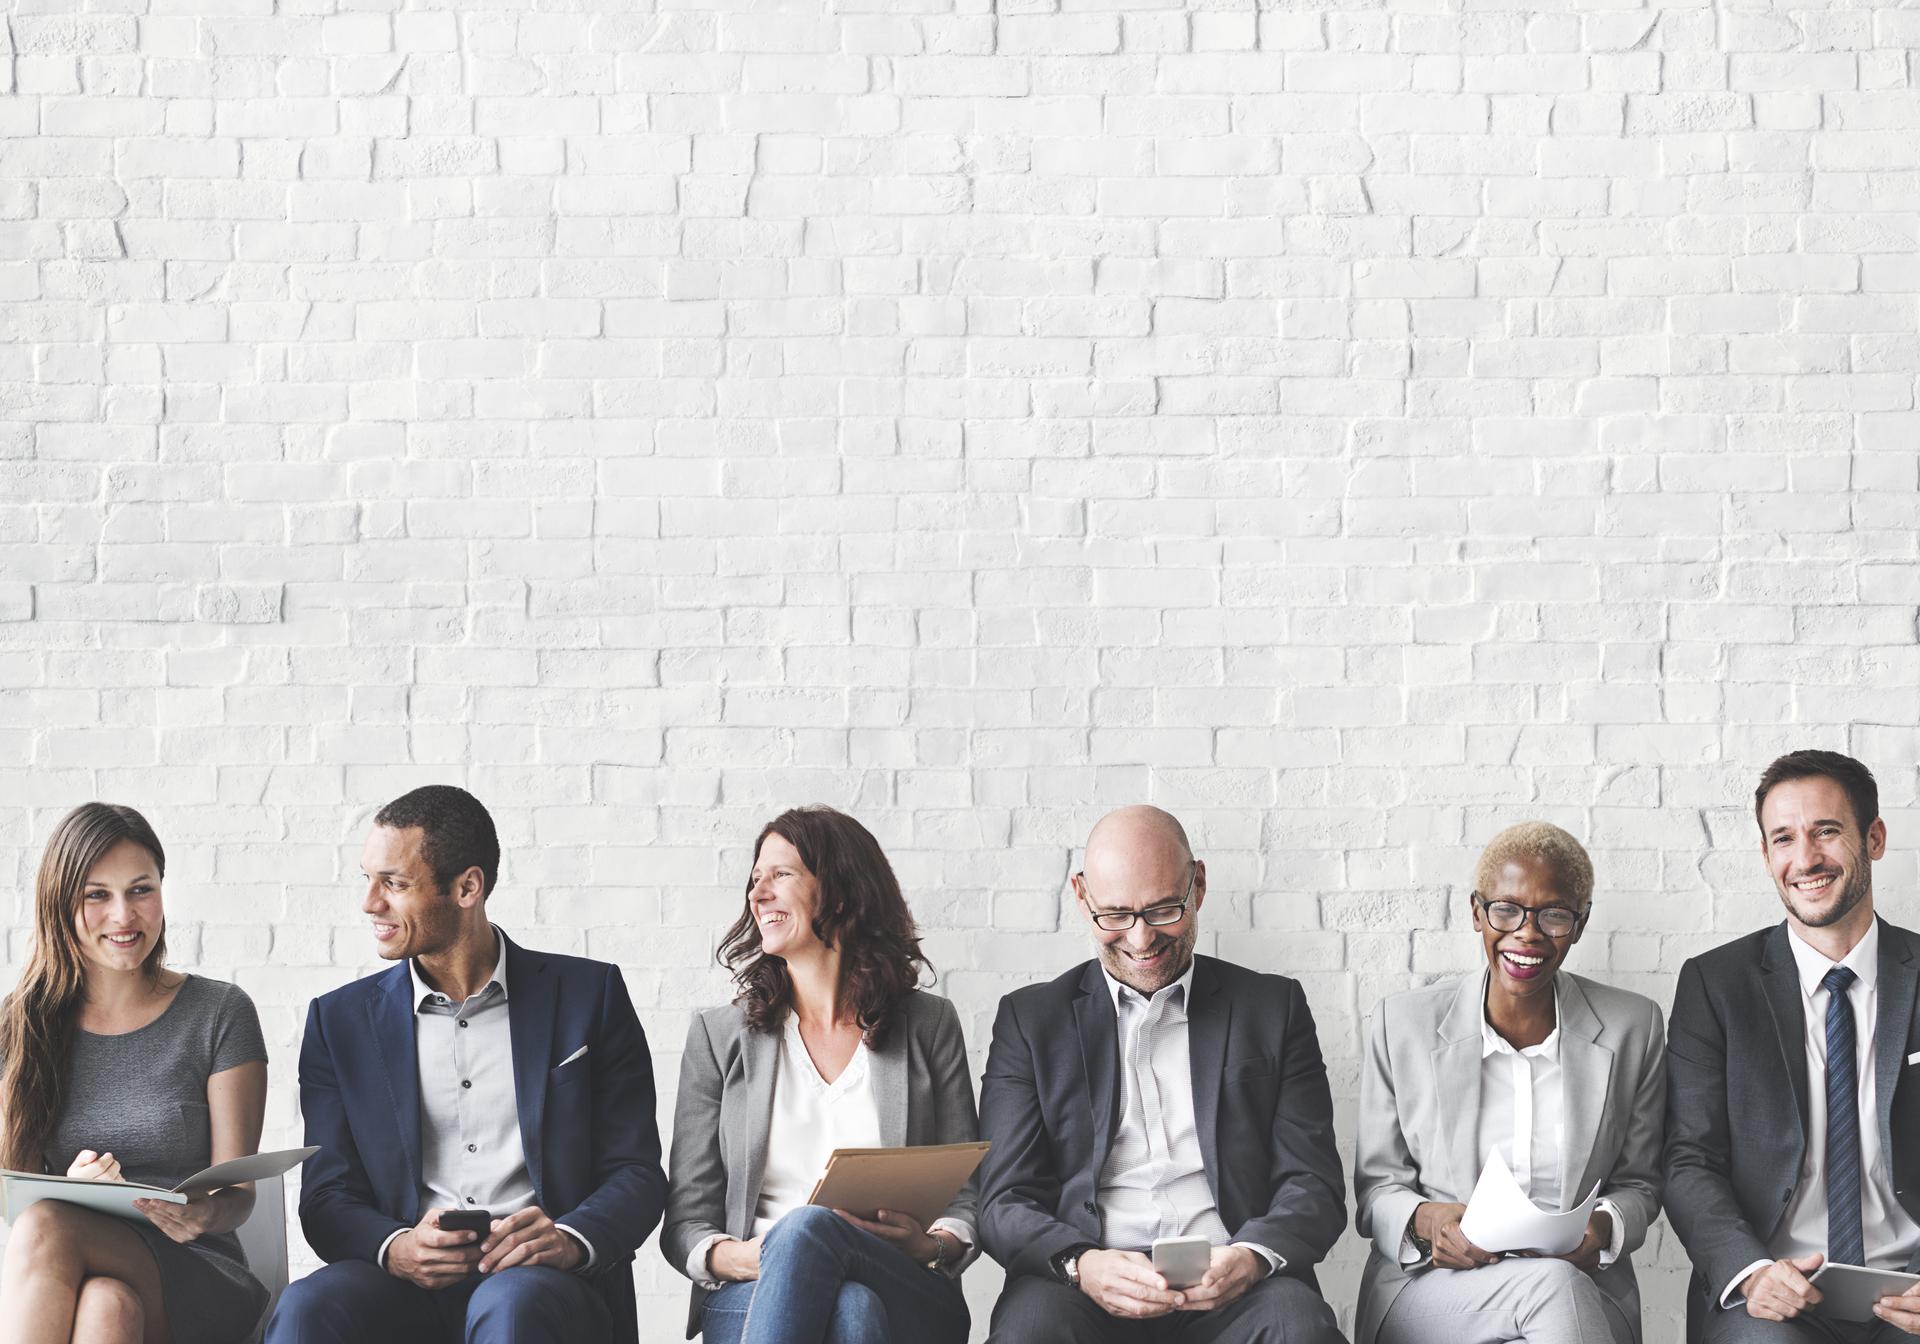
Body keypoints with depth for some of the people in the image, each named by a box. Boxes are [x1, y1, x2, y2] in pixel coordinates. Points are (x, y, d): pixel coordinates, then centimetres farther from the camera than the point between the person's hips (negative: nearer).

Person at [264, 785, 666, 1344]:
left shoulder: (589, 995, 9)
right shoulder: (341, 1021, 15)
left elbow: (636, 1172, 6)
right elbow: (327, 1198, 10)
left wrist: (571, 1240, -17)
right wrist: (393, 1249, -14)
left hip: (546, 1283, -1)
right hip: (406, 1282, 1)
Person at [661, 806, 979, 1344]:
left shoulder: (929, 1026, 15)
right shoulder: (718, 1035, 15)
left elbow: (966, 1198, 14)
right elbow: (685, 1221, 11)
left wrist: (932, 1247, -11)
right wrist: (733, 1257, -14)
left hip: (909, 1296, 1)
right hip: (750, 1296, 0)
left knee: (807, 1229, -38)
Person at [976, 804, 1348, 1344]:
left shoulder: (1274, 1007, 15)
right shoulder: (1029, 1019, 14)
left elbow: (1313, 1185, 9)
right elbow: (1004, 1203, 5)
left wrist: (1252, 1257, -15)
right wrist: (1080, 1265, -18)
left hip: (1226, 1286, 1)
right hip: (1089, 1294, -1)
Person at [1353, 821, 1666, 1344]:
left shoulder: (1634, 1028, 6)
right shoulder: (1403, 1024, 4)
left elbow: (1639, 1184, 15)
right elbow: (1376, 1189, 8)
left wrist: (1603, 1228, -10)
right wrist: (1427, 1221, -16)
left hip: (1585, 1292, 2)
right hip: (1427, 1294, -2)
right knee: (1552, 1284, -35)